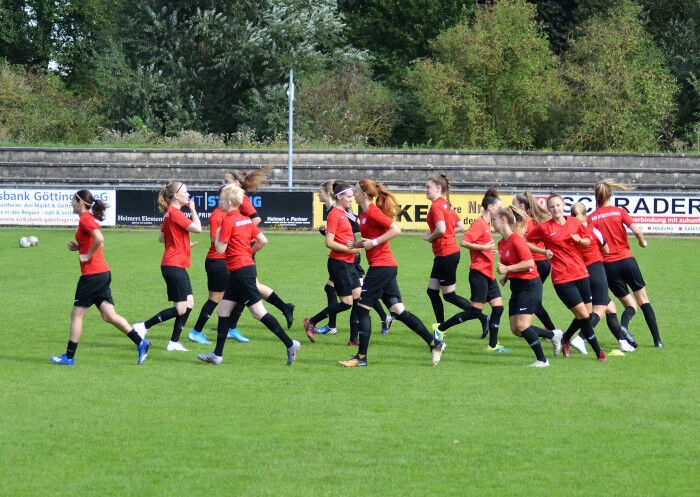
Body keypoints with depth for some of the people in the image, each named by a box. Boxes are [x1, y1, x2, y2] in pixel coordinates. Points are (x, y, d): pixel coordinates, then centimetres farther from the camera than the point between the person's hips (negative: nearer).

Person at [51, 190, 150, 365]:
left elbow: (99, 239, -29)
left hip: (92, 274, -9)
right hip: (103, 273, 9)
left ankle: (69, 356, 7)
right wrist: (77, 247, 11)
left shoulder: (85, 219, -13)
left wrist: (87, 255, -17)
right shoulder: (90, 218, 16)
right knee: (109, 315, 7)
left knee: (77, 314, 1)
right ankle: (140, 342, 0)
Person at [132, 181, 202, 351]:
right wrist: (193, 209, -7)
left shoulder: (170, 213, 15)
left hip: (178, 266, 10)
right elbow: (197, 228, -19)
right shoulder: (175, 213, -15)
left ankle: (174, 342, 11)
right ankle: (143, 327, -3)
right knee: (181, 309, -9)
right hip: (174, 265, -10)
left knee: (189, 304, 9)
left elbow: (162, 238, 22)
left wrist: (184, 243, 19)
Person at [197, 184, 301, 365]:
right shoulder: (245, 219, 11)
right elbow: (263, 241, 10)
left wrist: (217, 234, 1)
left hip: (240, 270, -10)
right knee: (223, 311, 11)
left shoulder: (228, 221, -14)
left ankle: (290, 344, -7)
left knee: (259, 312, -7)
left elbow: (221, 249, -16)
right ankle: (217, 354, 12)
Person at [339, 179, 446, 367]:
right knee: (398, 311, 8)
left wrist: (373, 242, -19)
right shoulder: (364, 214, 16)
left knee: (362, 308, -5)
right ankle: (435, 344, 9)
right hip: (387, 267, 10)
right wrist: (357, 244, 9)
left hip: (381, 266, -10)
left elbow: (395, 230, -21)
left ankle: (361, 357, -1)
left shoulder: (372, 212, -13)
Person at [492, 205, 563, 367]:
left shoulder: (516, 240, -18)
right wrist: (505, 276, 5)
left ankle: (542, 359, -1)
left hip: (530, 285, -9)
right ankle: (553, 335, 23)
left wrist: (508, 269, -23)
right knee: (516, 329, 5)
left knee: (522, 326, -13)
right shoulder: (501, 243, 10)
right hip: (516, 287, 9)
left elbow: (529, 262, -23)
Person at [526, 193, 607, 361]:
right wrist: (543, 251, -8)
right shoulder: (544, 228, -3)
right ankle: (598, 350, 2)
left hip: (581, 273, 5)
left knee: (588, 314, 7)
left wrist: (580, 240, -5)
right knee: (583, 314, -9)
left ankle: (565, 339, 30)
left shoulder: (574, 222, 6)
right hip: (562, 278, -5)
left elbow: (588, 241, 17)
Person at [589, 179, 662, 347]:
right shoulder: (619, 212, -1)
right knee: (643, 300, 10)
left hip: (608, 265, 1)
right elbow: (636, 230, -11)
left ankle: (624, 324, -22)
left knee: (630, 304, 10)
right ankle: (657, 340, 4)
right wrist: (642, 242, 8)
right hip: (627, 260, -1)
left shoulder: (591, 218, 0)